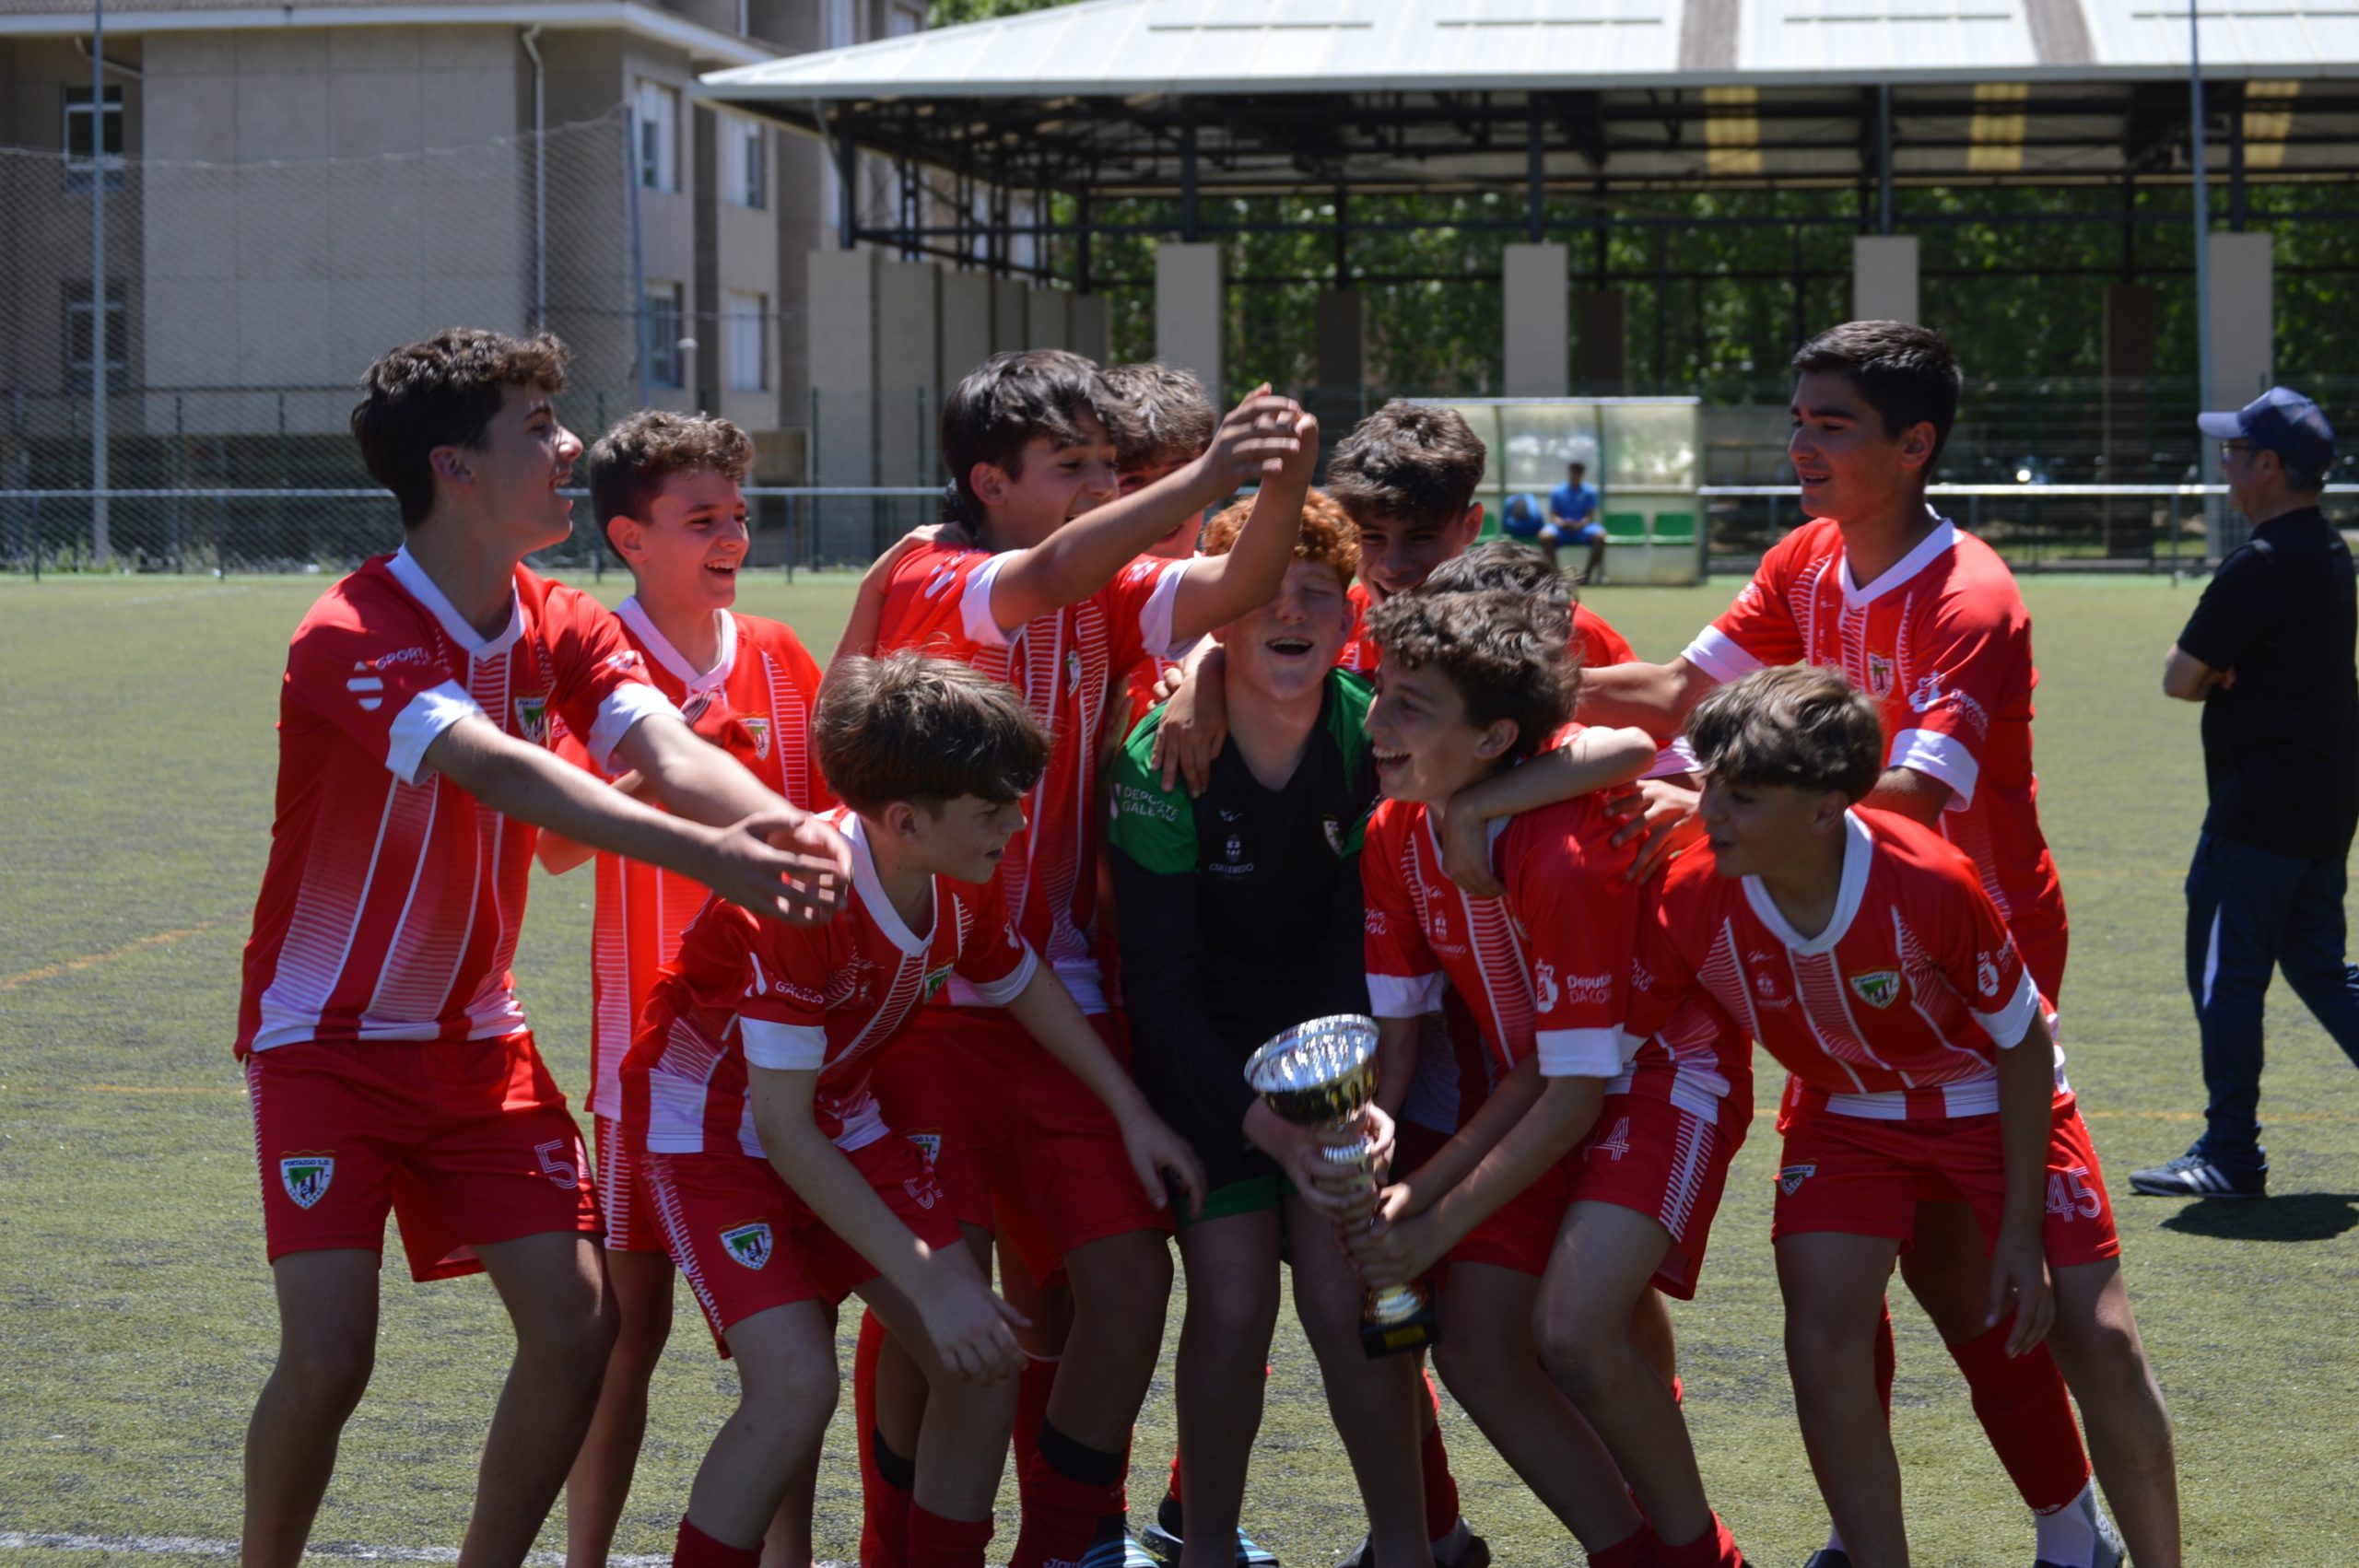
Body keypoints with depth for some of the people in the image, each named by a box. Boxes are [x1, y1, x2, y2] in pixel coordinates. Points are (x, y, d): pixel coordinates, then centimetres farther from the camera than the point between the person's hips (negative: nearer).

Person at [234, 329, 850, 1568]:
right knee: (328, 1355, -15)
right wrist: (698, 852, -50)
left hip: (477, 1038, 6)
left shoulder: (563, 628, 1)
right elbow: (498, 771, -37)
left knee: (575, 1320, -3)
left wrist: (789, 828, -39)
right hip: (328, 1041, -6)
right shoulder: (350, 637, -21)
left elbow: (667, 750, -17)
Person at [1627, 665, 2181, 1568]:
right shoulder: (1690, 901, -26)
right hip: (1848, 1113, 2)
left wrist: (2020, 1230, -15)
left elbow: (2024, 1045, -17)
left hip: (1995, 1103, -2)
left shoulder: (1932, 882, -33)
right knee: (1821, 1339, -17)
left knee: (2100, 1342, -7)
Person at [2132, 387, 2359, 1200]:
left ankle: (2230, 1157, 3)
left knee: (2226, 976, -1)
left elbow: (2181, 678, -15)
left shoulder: (2259, 566, -19)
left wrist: (2207, 674, 5)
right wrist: (2227, 674, -2)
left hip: (2259, 810, -9)